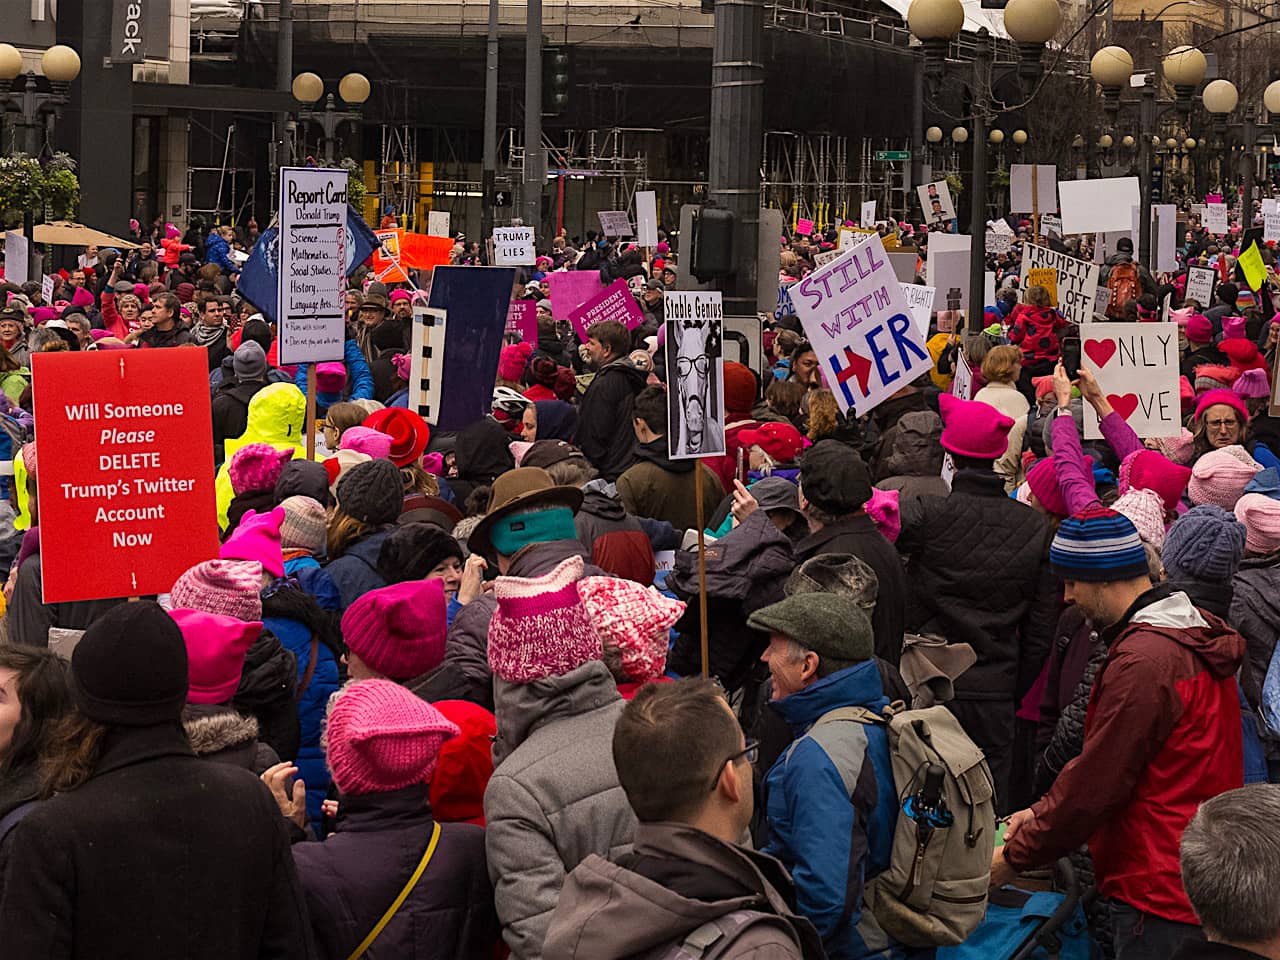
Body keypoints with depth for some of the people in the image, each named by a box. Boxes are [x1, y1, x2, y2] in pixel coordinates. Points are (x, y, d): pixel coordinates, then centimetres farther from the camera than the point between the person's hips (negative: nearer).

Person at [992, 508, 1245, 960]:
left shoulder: (1141, 662, -21)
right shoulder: (1199, 631, 11)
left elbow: (1094, 785, -16)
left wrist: (1014, 856, -5)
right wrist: (1042, 812, 12)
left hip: (1160, 893, -10)